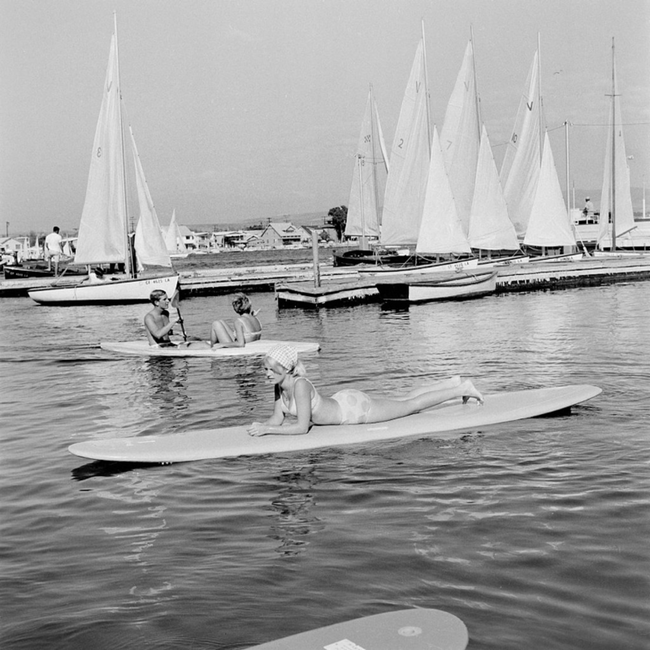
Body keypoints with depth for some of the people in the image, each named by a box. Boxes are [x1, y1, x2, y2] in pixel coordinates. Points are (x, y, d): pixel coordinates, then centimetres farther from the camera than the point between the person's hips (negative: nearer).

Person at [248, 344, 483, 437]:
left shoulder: (300, 386, -34)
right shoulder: (280, 386, -10)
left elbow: (301, 427, -35)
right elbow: (277, 419, 0)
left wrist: (266, 430, -35)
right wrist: (261, 426, -20)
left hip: (355, 408, -7)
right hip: (344, 400, 7)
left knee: (411, 405, 8)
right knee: (406, 399, 21)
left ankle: (462, 389, 22)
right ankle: (453, 383, 36)